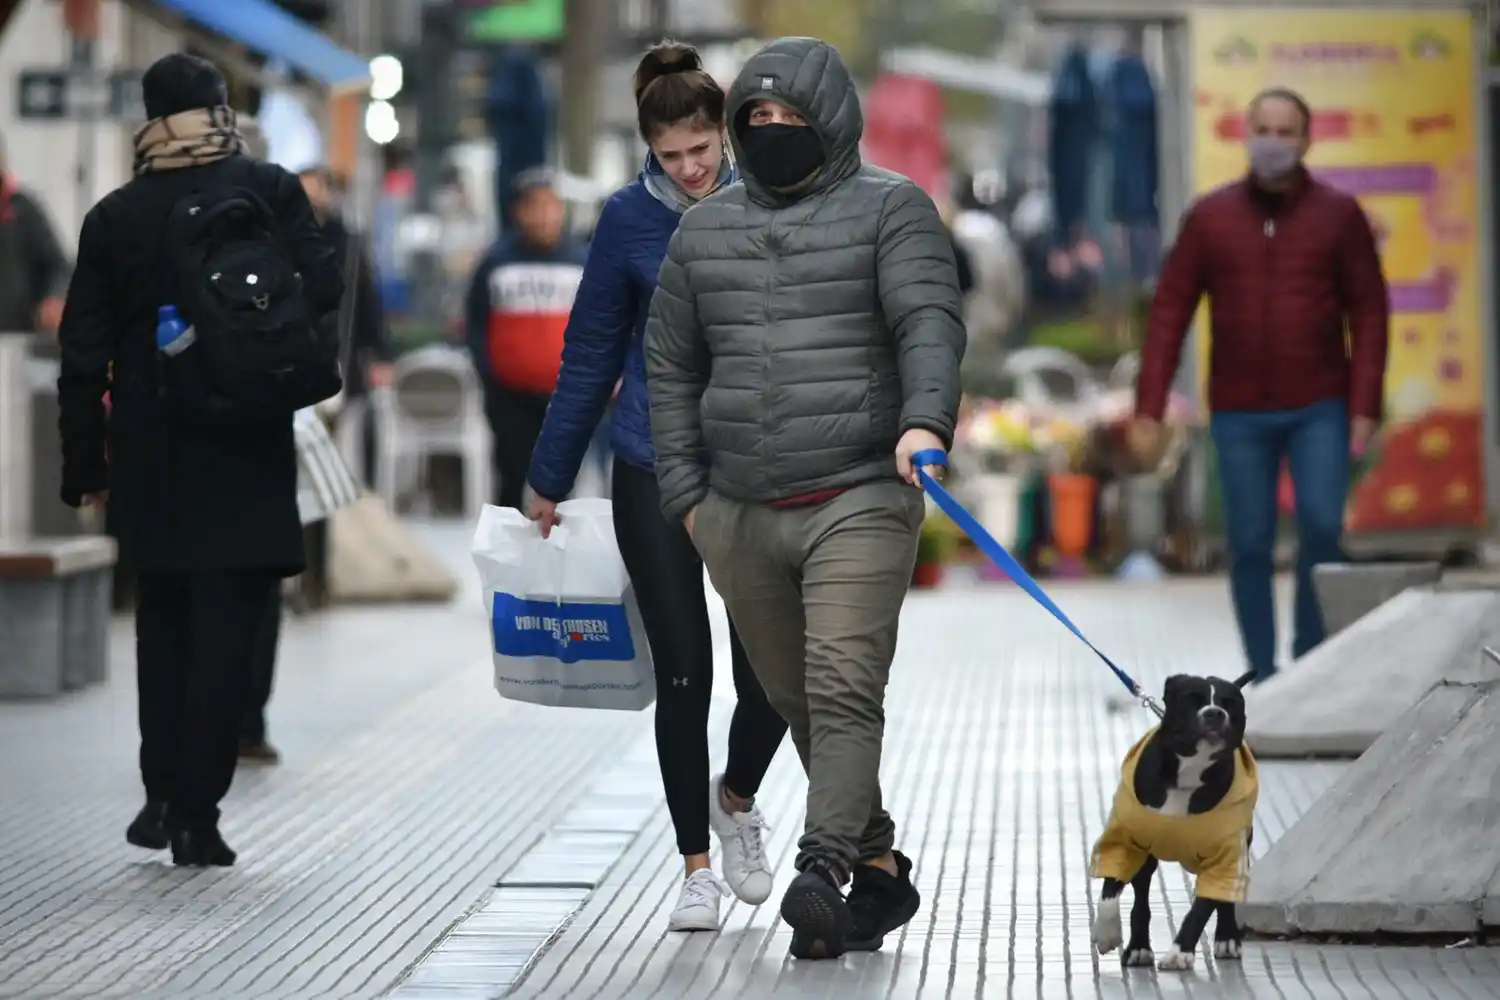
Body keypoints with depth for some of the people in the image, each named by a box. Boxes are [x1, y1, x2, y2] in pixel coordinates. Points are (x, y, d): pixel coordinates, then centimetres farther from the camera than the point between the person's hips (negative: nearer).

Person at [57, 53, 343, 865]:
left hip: (150, 454, 2)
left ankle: (163, 796, 17)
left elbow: (83, 354, 2)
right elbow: (320, 287, -11)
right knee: (224, 626, 1)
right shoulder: (267, 191, -4)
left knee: (163, 618, 18)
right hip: (247, 449, -2)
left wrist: (83, 466, 7)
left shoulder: (114, 218, 2)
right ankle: (196, 813, -2)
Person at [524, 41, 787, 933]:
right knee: (684, 670, -1)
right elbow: (591, 357, 4)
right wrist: (550, 482, 8)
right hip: (658, 471, -1)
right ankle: (698, 866, 11)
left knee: (770, 669, -4)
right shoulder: (630, 220, -3)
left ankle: (736, 796, 28)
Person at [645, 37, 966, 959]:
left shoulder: (890, 208, 2)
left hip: (860, 502, -5)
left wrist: (925, 420, -30)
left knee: (844, 690, -17)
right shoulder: (704, 230, 15)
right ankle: (880, 868, 19)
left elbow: (930, 322, -12)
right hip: (739, 517, 5)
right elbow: (672, 367, 19)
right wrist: (684, 493, 12)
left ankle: (822, 871, -25)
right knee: (796, 701, 9)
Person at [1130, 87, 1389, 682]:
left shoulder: (1339, 215, 2)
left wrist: (1364, 408, -9)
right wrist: (1148, 411, -3)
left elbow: (1369, 314, 0)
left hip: (1319, 410, -1)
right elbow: (1169, 314, 3)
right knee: (1250, 547, 2)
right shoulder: (1210, 217, 3)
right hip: (1239, 415, 1)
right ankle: (1262, 677, 12)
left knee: (1322, 528, -13)